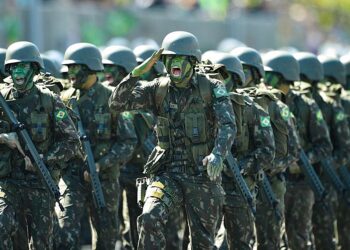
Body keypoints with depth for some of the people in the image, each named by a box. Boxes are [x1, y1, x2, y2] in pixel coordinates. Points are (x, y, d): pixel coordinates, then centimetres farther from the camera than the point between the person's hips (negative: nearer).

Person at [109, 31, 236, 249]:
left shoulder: (212, 89, -6)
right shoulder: (158, 89, 1)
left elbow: (228, 126, -18)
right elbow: (117, 103, -7)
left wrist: (217, 155, -38)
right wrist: (138, 72, -19)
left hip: (202, 176, -1)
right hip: (167, 173, 1)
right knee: (150, 218, -26)